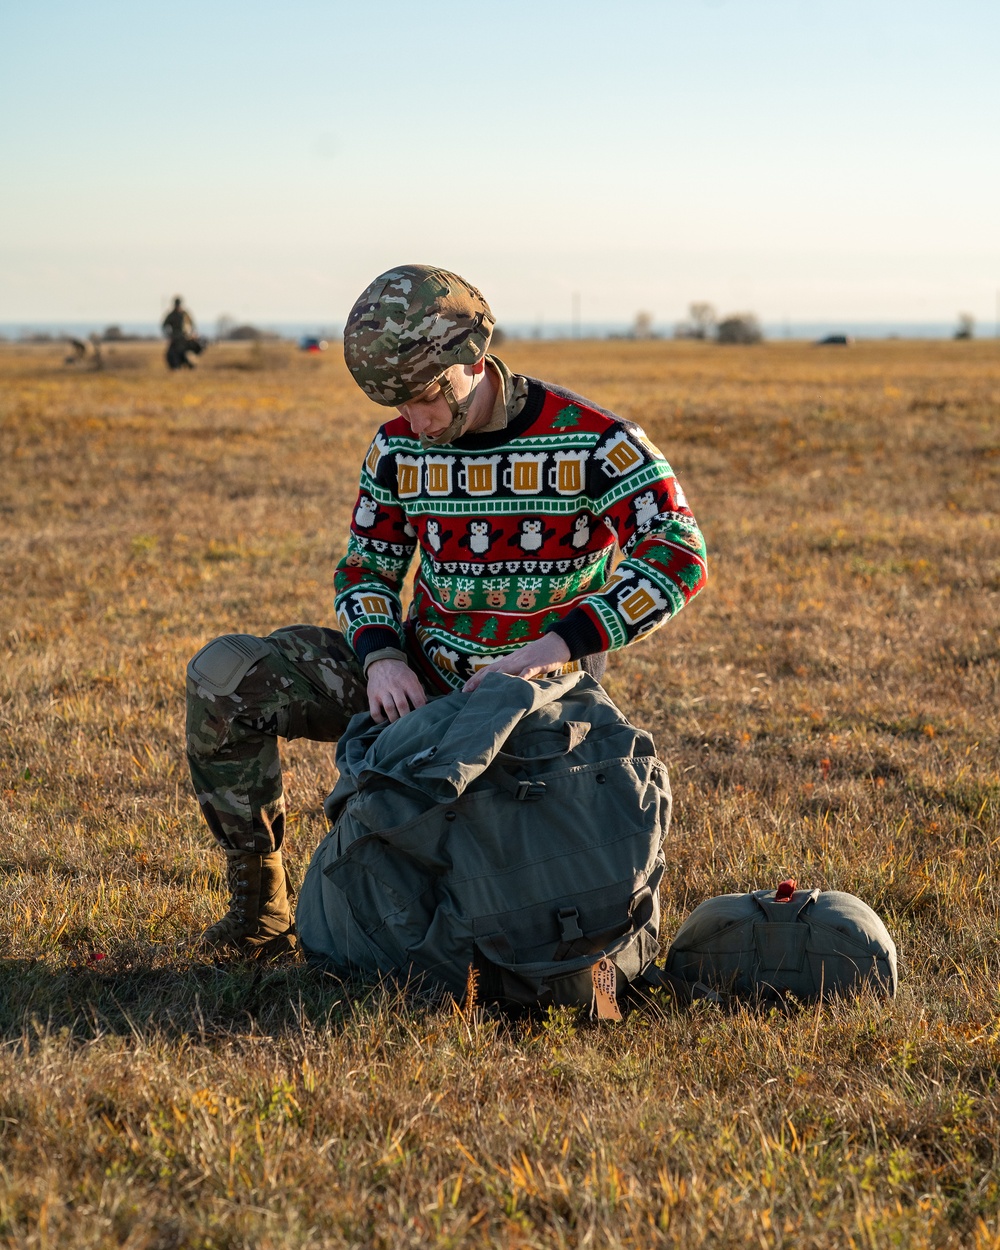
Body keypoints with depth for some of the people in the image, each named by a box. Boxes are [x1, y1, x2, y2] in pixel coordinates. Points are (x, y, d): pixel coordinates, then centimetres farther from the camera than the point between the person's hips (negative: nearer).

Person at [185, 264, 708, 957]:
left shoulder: (592, 440, -15)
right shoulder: (398, 449, 0)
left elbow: (679, 558, -23)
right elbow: (366, 571, 9)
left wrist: (554, 646, -32)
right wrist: (380, 660, -15)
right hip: (420, 681, 4)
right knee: (224, 674, -16)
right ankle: (260, 901, -2)